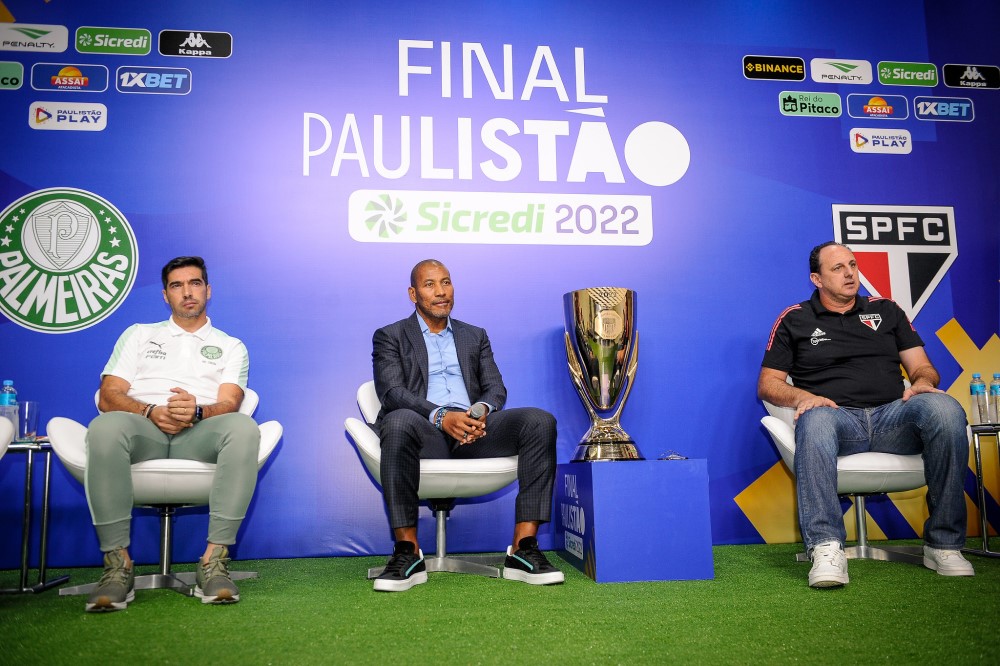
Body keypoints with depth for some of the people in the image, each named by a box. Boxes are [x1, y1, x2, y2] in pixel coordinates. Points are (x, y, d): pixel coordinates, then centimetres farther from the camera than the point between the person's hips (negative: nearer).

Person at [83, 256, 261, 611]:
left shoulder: (231, 346, 22)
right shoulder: (139, 334, 26)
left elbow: (229, 403, 5)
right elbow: (108, 396, 12)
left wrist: (198, 410, -21)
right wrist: (151, 412, -10)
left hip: (200, 435, 0)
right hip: (144, 429, 1)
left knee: (243, 427, -35)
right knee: (105, 427, -36)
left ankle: (214, 559, -35)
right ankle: (117, 563, -29)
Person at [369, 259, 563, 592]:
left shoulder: (475, 336, 26)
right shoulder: (390, 337, 14)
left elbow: (496, 387, 14)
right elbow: (391, 392, -3)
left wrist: (482, 409, -13)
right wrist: (441, 416, -21)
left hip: (475, 428, 3)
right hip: (426, 432, -3)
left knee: (540, 421, -24)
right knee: (398, 421, -39)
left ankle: (523, 550, -24)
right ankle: (408, 554, -29)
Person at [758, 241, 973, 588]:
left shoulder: (886, 310, 23)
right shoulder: (794, 320, 15)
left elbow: (923, 367, 20)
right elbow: (767, 384, 10)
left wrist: (922, 382, -6)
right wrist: (802, 397, -10)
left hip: (892, 416, 3)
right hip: (838, 417, -2)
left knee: (944, 408, -30)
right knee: (815, 421, -39)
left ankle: (943, 543, -23)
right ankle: (826, 549, -45)